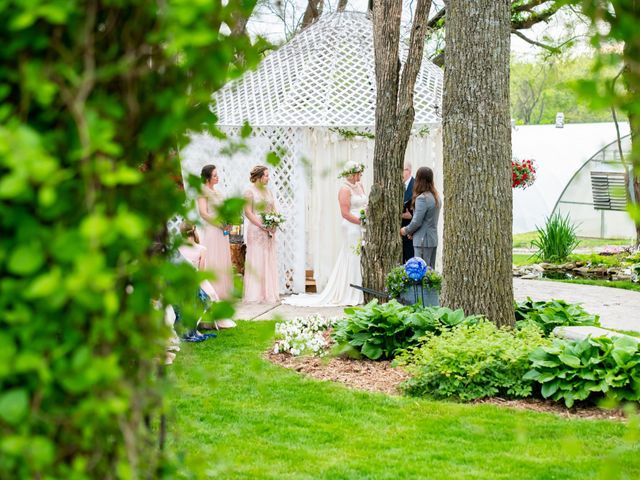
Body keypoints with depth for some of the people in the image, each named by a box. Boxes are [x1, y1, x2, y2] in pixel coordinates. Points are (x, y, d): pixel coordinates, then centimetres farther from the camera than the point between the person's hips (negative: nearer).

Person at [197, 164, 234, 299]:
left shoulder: (217, 193, 17)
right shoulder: (203, 192, -6)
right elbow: (203, 213, -14)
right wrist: (220, 224, -15)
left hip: (222, 231, 8)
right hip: (211, 230, -8)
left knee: (223, 262, 7)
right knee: (212, 261, -8)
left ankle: (221, 292, 11)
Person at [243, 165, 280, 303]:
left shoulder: (268, 191, 15)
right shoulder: (249, 192, -5)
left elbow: (273, 210, 16)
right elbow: (248, 212, -11)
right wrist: (262, 226, -18)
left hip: (269, 231, 7)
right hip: (256, 229, -7)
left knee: (270, 261, 6)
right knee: (257, 261, -5)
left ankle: (269, 293, 10)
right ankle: (256, 295, -3)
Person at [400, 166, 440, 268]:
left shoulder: (422, 198, -17)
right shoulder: (436, 197, 9)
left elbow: (417, 222, -18)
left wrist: (406, 230, 1)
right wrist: (412, 232, 14)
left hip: (423, 241, -8)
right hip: (433, 240, 8)